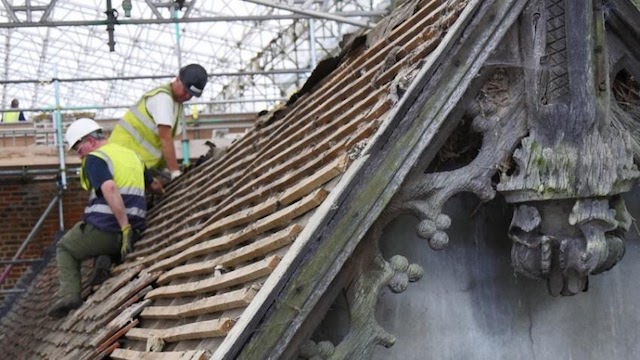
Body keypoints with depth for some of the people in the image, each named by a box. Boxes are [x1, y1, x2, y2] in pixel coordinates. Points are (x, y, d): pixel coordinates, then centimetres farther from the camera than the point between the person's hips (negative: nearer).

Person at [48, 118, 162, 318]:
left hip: (102, 229, -6)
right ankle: (107, 261, 8)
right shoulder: (132, 154, 16)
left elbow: (110, 188, -24)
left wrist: (125, 227, -26)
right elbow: (155, 186, 25)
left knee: (65, 249, 20)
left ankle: (69, 295, 2)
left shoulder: (94, 159, -6)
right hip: (134, 230, 6)